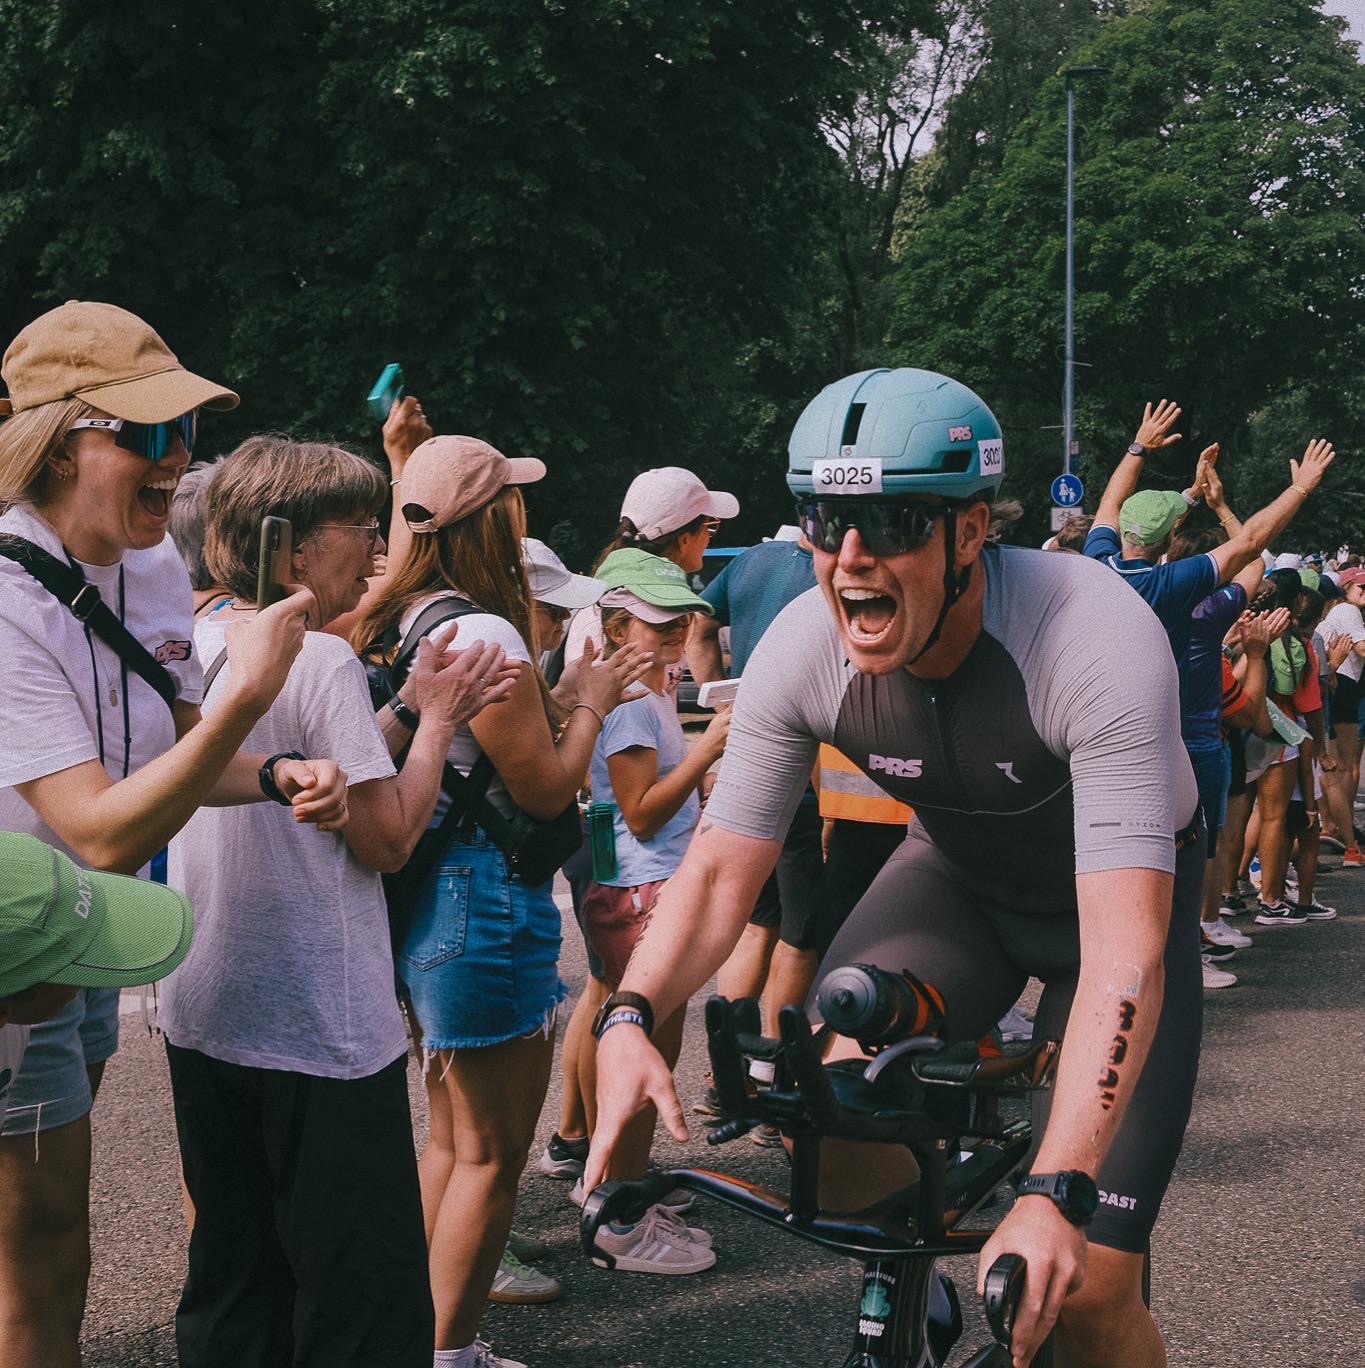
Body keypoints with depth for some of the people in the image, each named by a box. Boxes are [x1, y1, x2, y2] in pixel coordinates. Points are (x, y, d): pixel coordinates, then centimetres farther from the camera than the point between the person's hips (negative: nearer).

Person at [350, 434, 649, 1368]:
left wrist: (555, 689, 14)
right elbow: (546, 787, -16)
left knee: (452, 1134, 21)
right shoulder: (485, 634, -21)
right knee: (493, 1152, 3)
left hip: (422, 897, 10)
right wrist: (593, 699, -2)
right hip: (486, 902, -10)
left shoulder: (393, 621, 7)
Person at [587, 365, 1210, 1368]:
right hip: (960, 874, 3)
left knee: (1090, 1287, -12)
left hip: (1124, 890, -3)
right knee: (832, 1141, -20)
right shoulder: (804, 649, -23)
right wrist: (628, 1019, -36)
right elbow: (723, 867, -16)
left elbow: (1124, 953, -42)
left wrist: (1053, 1199, -51)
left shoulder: (1098, 642, -37)